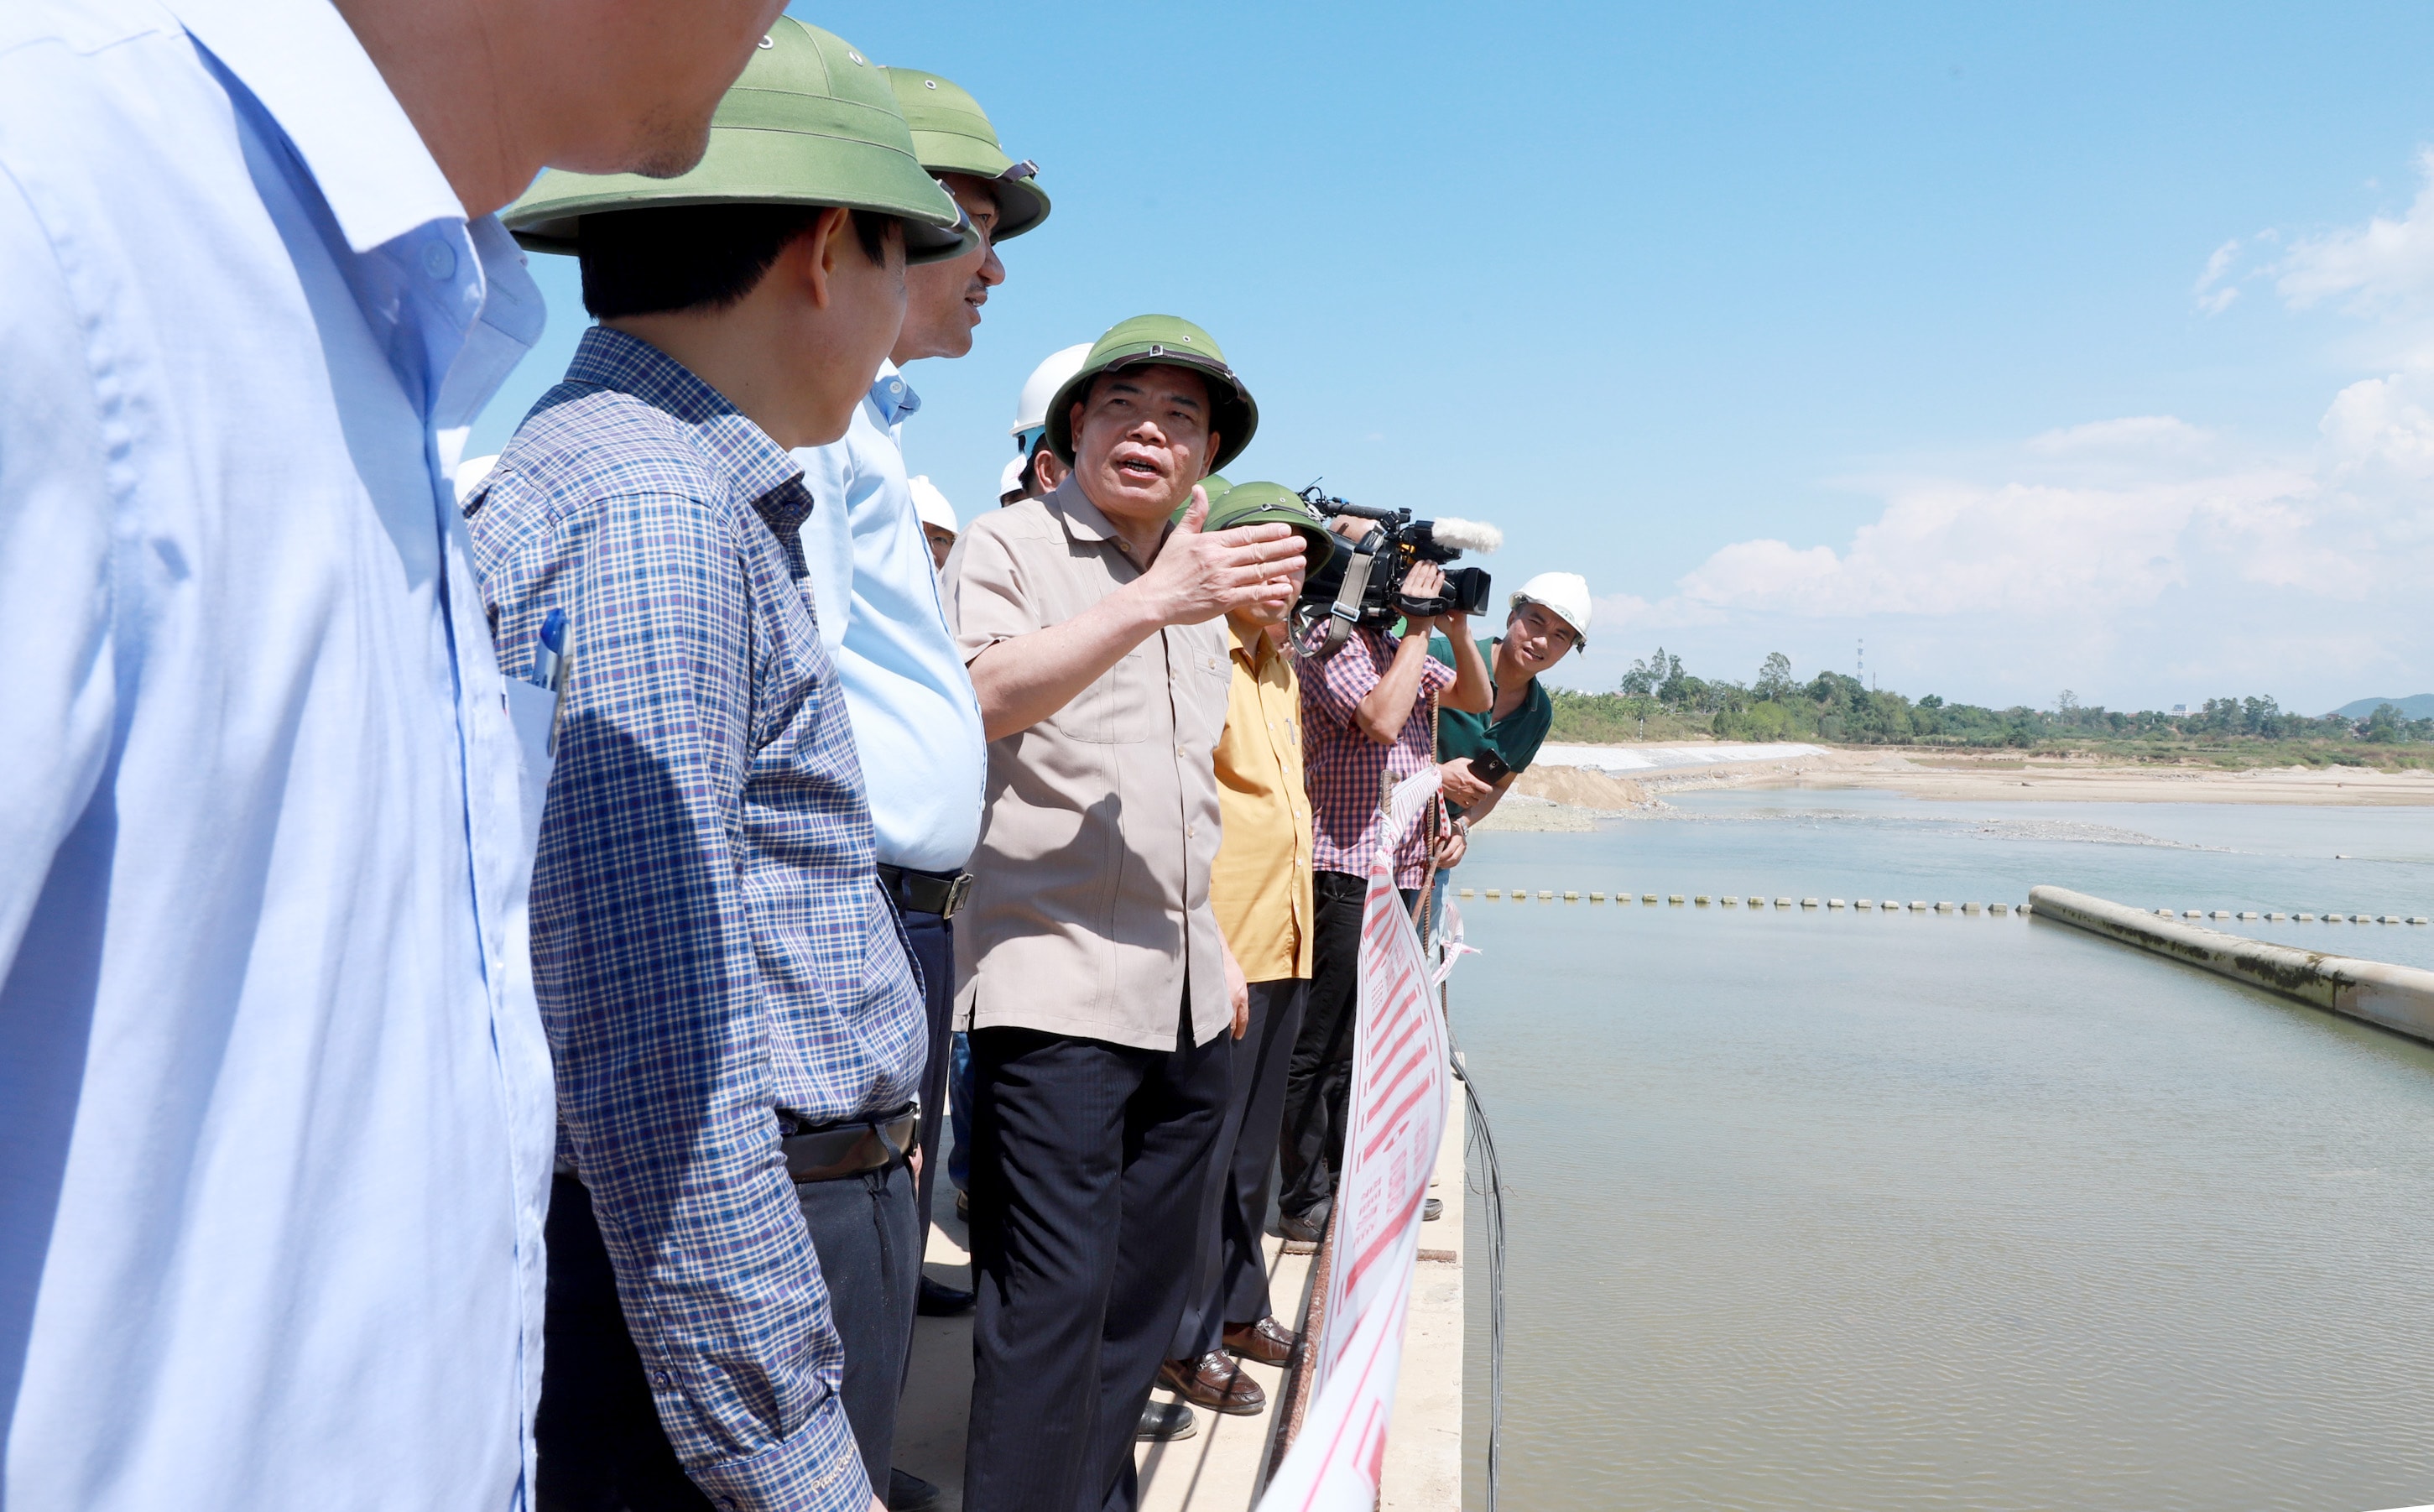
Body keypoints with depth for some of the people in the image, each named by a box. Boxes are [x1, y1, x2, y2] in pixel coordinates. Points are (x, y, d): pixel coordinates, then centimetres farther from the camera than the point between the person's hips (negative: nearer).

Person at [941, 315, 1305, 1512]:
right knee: (1054, 1302, -7)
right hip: (1058, 992, -7)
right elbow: (974, 696, -23)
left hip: (1186, 1006, 8)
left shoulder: (1196, 580, 20)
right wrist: (1152, 604, -28)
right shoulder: (1011, 545, -3)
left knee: (1143, 1293, 15)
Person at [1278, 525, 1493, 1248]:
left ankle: (1348, 1183, 25)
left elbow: (1476, 699, 21)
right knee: (1324, 1046, -4)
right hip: (1346, 870, -9)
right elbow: (1382, 719, -23)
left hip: (1404, 870, 9)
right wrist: (1418, 626, -15)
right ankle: (1304, 1202, 4)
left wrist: (1455, 626, 6)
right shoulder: (1330, 647, -10)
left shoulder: (1399, 648, 18)